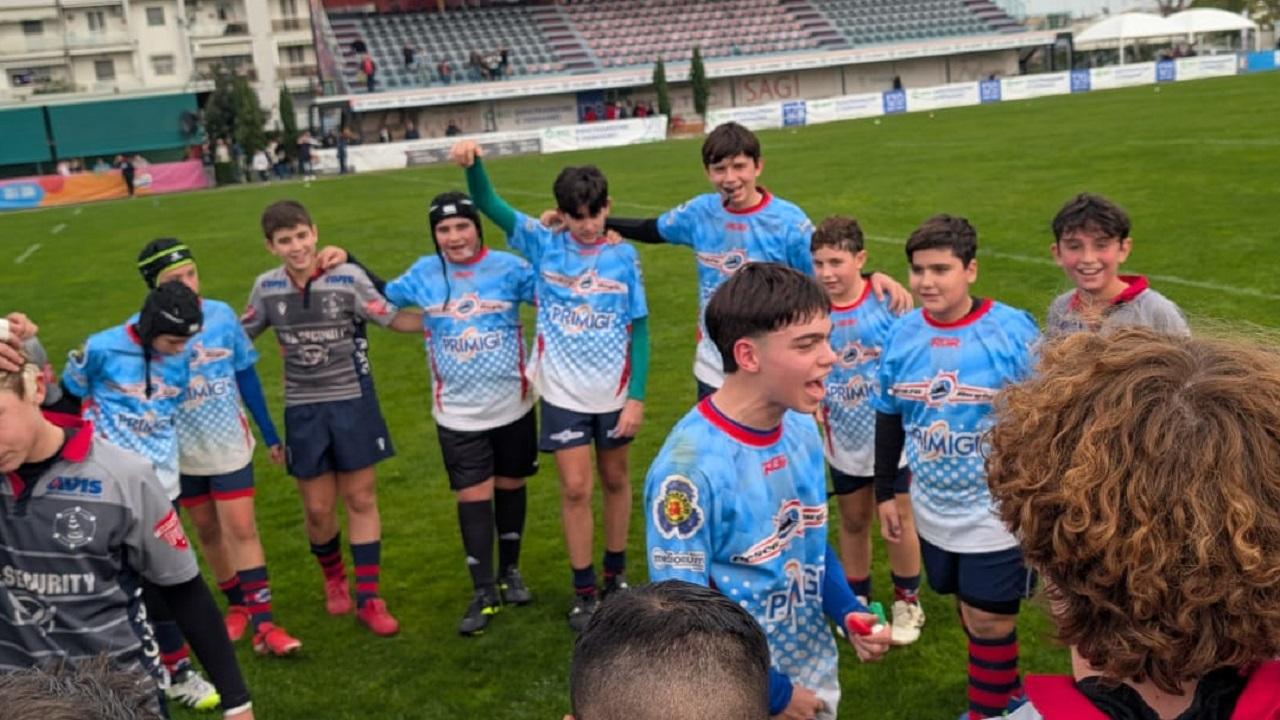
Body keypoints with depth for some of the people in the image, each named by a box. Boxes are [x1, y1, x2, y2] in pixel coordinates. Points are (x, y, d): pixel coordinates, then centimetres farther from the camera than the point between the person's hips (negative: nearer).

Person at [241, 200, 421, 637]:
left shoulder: (348, 277, -10)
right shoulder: (267, 288, 0)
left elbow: (393, 319, -10)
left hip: (353, 403, -2)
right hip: (303, 410, 2)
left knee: (361, 499, 4)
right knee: (318, 509, 8)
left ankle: (368, 599, 13)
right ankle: (333, 577, 37)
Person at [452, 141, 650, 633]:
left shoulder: (623, 255, -7)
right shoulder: (543, 245, -7)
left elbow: (639, 328, -4)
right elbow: (488, 205, -14)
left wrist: (637, 395, -9)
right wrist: (473, 163, -34)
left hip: (614, 392, 1)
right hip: (563, 393, -1)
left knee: (615, 479, 15)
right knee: (575, 489, 0)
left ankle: (616, 573, 34)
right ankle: (584, 589, 16)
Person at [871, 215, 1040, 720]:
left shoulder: (1013, 331, -16)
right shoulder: (902, 333, -4)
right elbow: (889, 419, 8)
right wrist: (885, 492, 10)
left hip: (1000, 511, -4)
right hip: (935, 510, 5)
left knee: (989, 620, 3)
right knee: (971, 611, 21)